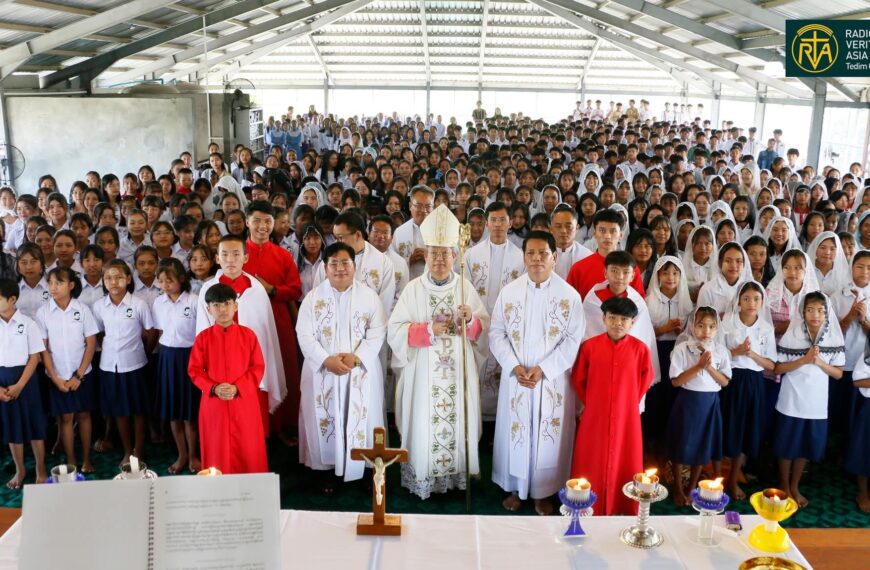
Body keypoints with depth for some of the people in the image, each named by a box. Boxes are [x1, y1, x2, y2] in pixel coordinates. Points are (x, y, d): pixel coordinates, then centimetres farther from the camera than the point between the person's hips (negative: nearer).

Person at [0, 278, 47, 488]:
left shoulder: (27, 323, -7)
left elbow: (34, 357, -6)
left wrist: (19, 386, -12)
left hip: (25, 378, -2)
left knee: (34, 425, 5)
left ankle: (40, 471, 19)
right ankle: (20, 470, 27)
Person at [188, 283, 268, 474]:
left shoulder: (248, 335, -2)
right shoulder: (203, 338, 0)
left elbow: (258, 367, -2)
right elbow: (194, 370, 1)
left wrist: (237, 388, -15)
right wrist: (214, 388, -15)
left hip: (244, 403, 0)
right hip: (214, 404, 1)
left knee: (248, 451, 5)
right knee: (218, 451, 8)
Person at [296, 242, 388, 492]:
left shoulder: (369, 296, 1)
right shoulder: (313, 297, 1)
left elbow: (377, 334, -4)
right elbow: (305, 335, -5)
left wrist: (356, 357, -18)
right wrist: (327, 360, -18)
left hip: (361, 372, 0)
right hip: (323, 372, 0)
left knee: (361, 418, 4)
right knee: (326, 419, 5)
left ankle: (366, 467, 17)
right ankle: (329, 469, 18)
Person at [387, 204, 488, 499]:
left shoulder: (466, 287, 3)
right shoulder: (413, 289, -2)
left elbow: (484, 326, 6)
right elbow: (395, 330, -6)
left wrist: (470, 320, -15)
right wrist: (429, 329, -17)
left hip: (459, 370, 2)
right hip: (423, 371, -1)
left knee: (458, 418, 4)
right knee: (424, 422, 0)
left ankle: (457, 473, 20)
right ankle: (423, 478, 13)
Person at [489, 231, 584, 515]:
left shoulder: (569, 295, -6)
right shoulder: (509, 291, -1)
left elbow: (573, 339, -7)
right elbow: (497, 333, 0)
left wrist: (543, 369, -16)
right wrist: (514, 367, -13)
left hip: (553, 380, -1)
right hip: (515, 378, 1)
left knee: (548, 435, 8)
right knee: (515, 432, 10)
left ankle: (543, 492, 25)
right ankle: (515, 488, 28)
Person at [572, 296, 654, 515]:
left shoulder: (640, 348, -8)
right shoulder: (589, 346, -8)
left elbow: (646, 378, 6)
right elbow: (578, 379, 3)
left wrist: (632, 402, 6)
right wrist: (590, 403, 4)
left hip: (627, 417, 0)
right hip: (595, 417, 0)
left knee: (625, 462, 11)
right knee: (592, 464, 9)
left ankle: (625, 507, 27)